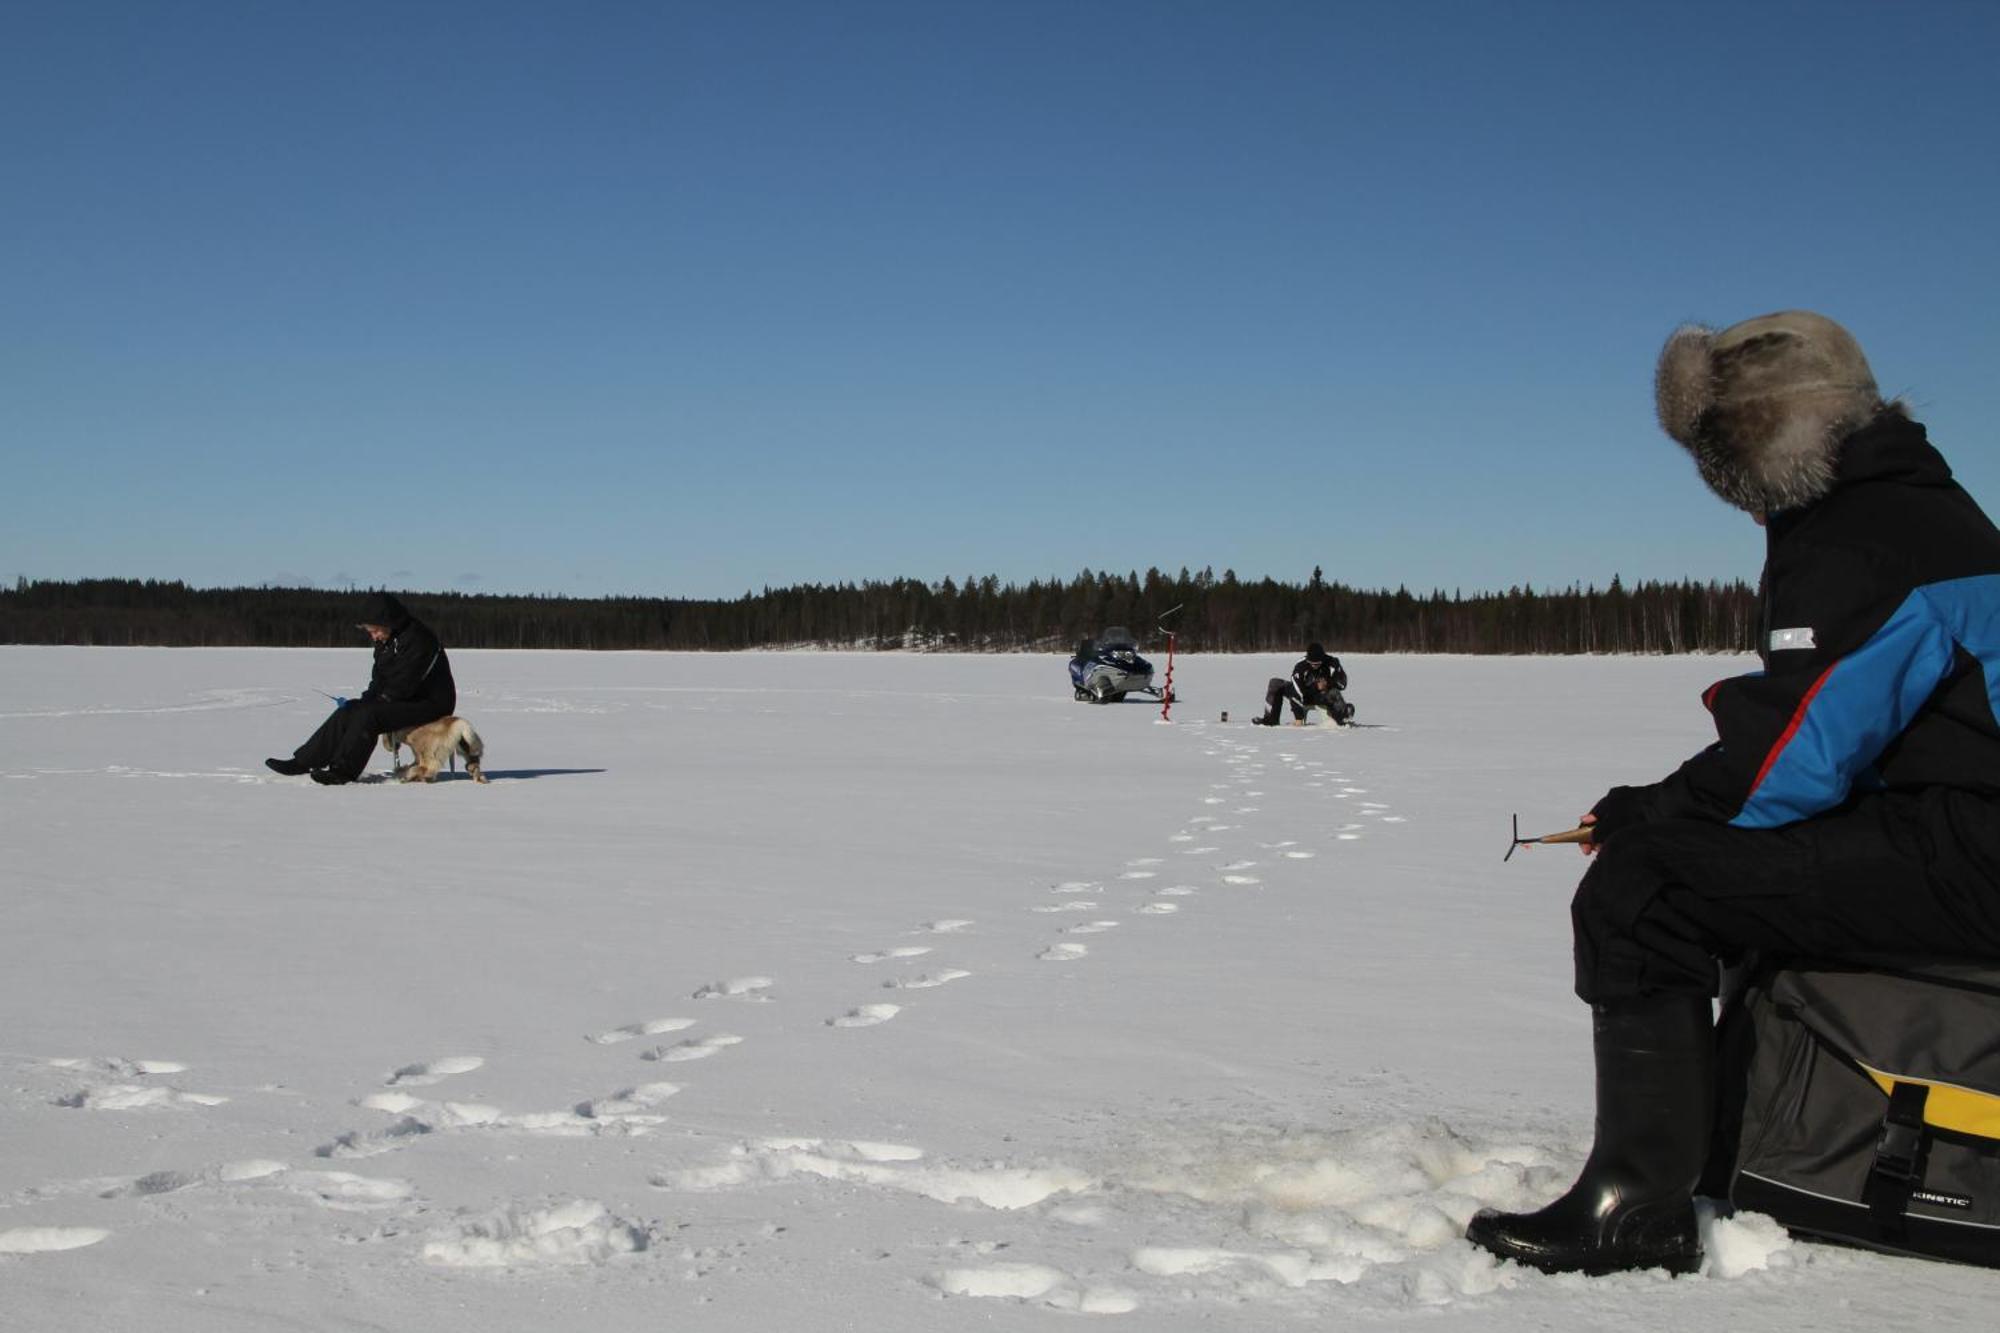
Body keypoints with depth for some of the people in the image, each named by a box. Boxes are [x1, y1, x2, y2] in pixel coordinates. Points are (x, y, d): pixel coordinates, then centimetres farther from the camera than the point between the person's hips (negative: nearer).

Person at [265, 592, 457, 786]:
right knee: (347, 712, -2)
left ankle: (343, 771, -23)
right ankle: (303, 762, -2)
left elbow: (403, 685, -23)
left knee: (368, 716, -28)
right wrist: (368, 699, -2)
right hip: (403, 701, 9)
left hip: (430, 703, -9)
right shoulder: (386, 640, 10)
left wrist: (373, 701, -14)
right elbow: (380, 678, 17)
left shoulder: (417, 639, -21)